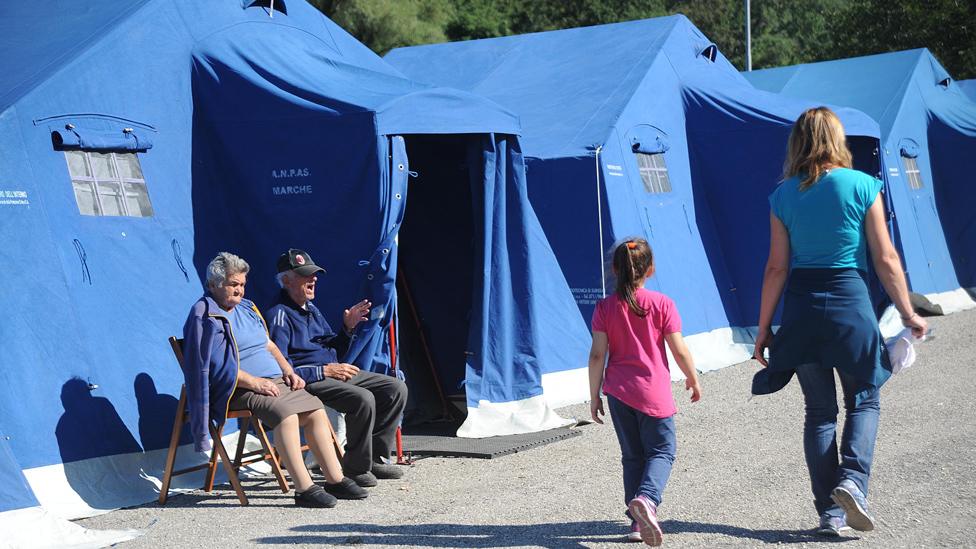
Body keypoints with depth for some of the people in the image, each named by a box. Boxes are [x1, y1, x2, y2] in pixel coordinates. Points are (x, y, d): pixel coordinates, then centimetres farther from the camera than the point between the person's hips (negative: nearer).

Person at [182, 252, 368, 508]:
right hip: (239, 391, -9)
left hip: (274, 382, 9)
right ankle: (304, 489, -33)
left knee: (316, 410, -7)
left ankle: (335, 479, -3)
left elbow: (269, 345, 28)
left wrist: (288, 371, 10)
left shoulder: (247, 308, 23)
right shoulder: (204, 316, -5)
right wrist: (254, 382, -20)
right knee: (286, 413, -31)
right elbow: (214, 365, -15)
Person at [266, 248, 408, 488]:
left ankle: (375, 457, 8)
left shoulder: (311, 309, 18)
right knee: (363, 399, -32)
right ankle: (356, 468, -15)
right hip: (307, 380, -10)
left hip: (334, 372, 10)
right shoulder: (279, 315, -12)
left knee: (396, 388, 2)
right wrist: (324, 371, -21)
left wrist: (348, 327, 5)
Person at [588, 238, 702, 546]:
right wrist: (693, 380, 12)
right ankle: (646, 498, -22)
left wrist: (594, 395, 4)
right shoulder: (662, 304, -6)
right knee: (662, 451, 6)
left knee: (632, 455, 13)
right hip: (653, 393, -2)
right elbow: (679, 351, -4)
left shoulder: (605, 308, -2)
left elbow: (597, 355, -4)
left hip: (618, 392, 3)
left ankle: (638, 521, 9)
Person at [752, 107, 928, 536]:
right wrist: (907, 313, 5)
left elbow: (777, 268, 0)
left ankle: (830, 512, 10)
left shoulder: (783, 195, 2)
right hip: (850, 301, -2)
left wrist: (763, 328, 6)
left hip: (801, 307, 2)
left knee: (819, 411, 11)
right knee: (864, 401, 14)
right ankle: (852, 480, -10)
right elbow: (885, 259, -4)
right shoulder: (862, 185, -4)